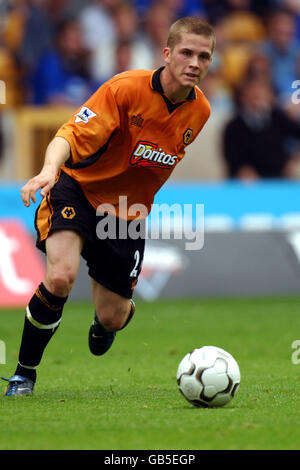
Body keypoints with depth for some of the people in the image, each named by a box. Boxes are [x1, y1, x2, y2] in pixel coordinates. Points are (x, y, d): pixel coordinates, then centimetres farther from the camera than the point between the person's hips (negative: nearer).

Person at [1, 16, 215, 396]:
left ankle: (103, 323, 46)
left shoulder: (199, 111, -4)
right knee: (61, 276, -30)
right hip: (78, 190, -5)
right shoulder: (125, 88, -22)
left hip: (127, 212, 5)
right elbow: (70, 136, -29)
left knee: (114, 317, 3)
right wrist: (49, 169, -48)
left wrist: (141, 206, 12)